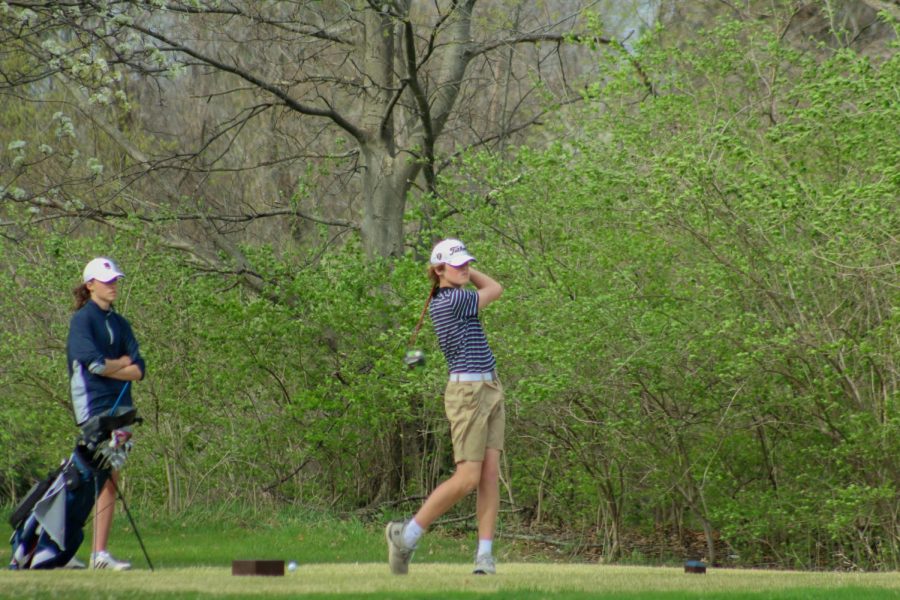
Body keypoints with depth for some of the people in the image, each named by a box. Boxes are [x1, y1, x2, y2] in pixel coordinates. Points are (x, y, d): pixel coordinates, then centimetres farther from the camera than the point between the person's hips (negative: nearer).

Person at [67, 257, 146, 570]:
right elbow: (96, 363, -15)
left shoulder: (119, 323, 16)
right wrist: (123, 363, 0)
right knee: (104, 479, -13)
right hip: (94, 406, -6)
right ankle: (98, 553, -14)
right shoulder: (82, 320, -3)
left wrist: (108, 366, -8)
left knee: (110, 482, 3)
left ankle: (101, 552, 4)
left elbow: (138, 370, 7)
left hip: (120, 404, 6)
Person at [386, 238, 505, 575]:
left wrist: (463, 271, 18)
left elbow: (489, 289, 27)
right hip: (467, 391, -9)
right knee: (467, 478, -9)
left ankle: (485, 554, -2)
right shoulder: (453, 300, -15)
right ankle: (406, 534, 1)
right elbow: (495, 289, 2)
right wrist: (459, 273, 11)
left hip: (490, 389, 9)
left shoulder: (444, 300, 12)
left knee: (491, 474, 0)